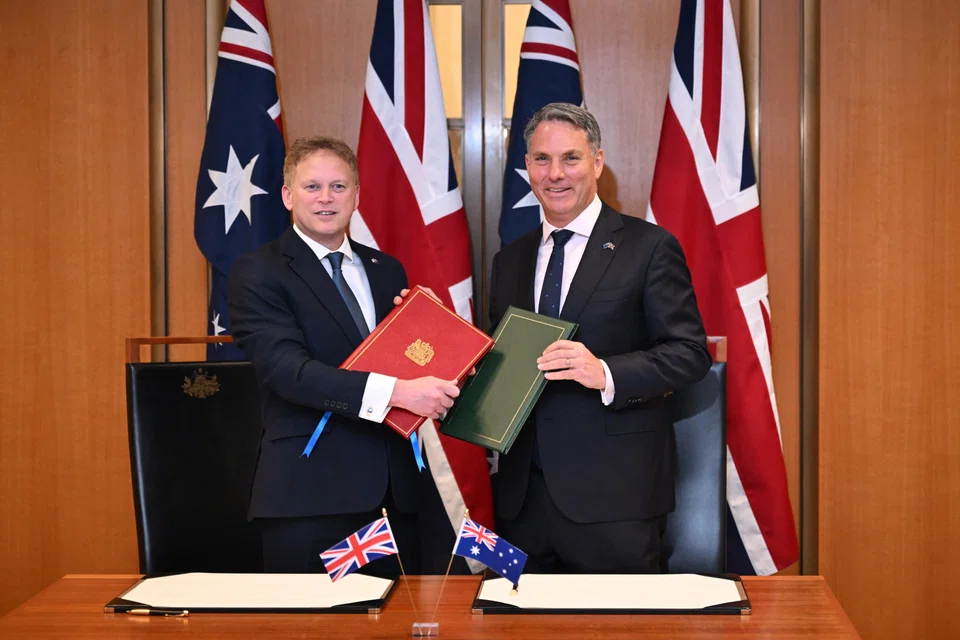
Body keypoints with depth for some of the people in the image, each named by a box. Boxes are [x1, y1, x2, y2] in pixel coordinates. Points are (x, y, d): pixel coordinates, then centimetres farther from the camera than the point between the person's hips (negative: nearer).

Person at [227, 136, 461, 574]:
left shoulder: (387, 270, 16)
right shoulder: (256, 274, -3)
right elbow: (287, 369, -17)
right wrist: (395, 391, -27)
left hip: (396, 486, 5)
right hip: (309, 493, -5)